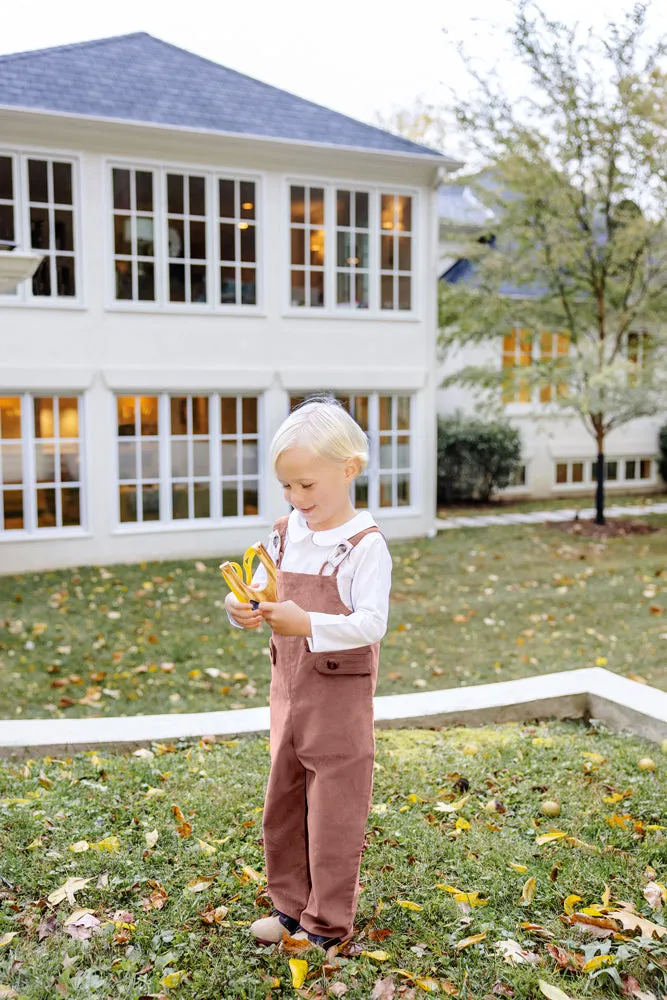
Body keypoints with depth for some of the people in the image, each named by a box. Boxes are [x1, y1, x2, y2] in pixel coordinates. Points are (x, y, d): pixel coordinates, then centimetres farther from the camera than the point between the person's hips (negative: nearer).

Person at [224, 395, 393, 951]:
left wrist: (308, 624, -34)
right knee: (283, 803, 17)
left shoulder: (365, 545, -15)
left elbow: (371, 624, -22)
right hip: (288, 687, 7)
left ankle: (328, 923, 22)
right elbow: (259, 593, 8)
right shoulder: (284, 536, 5)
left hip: (340, 693, -7)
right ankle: (289, 905, 35)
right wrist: (243, 610, -14)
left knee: (334, 811, 5)